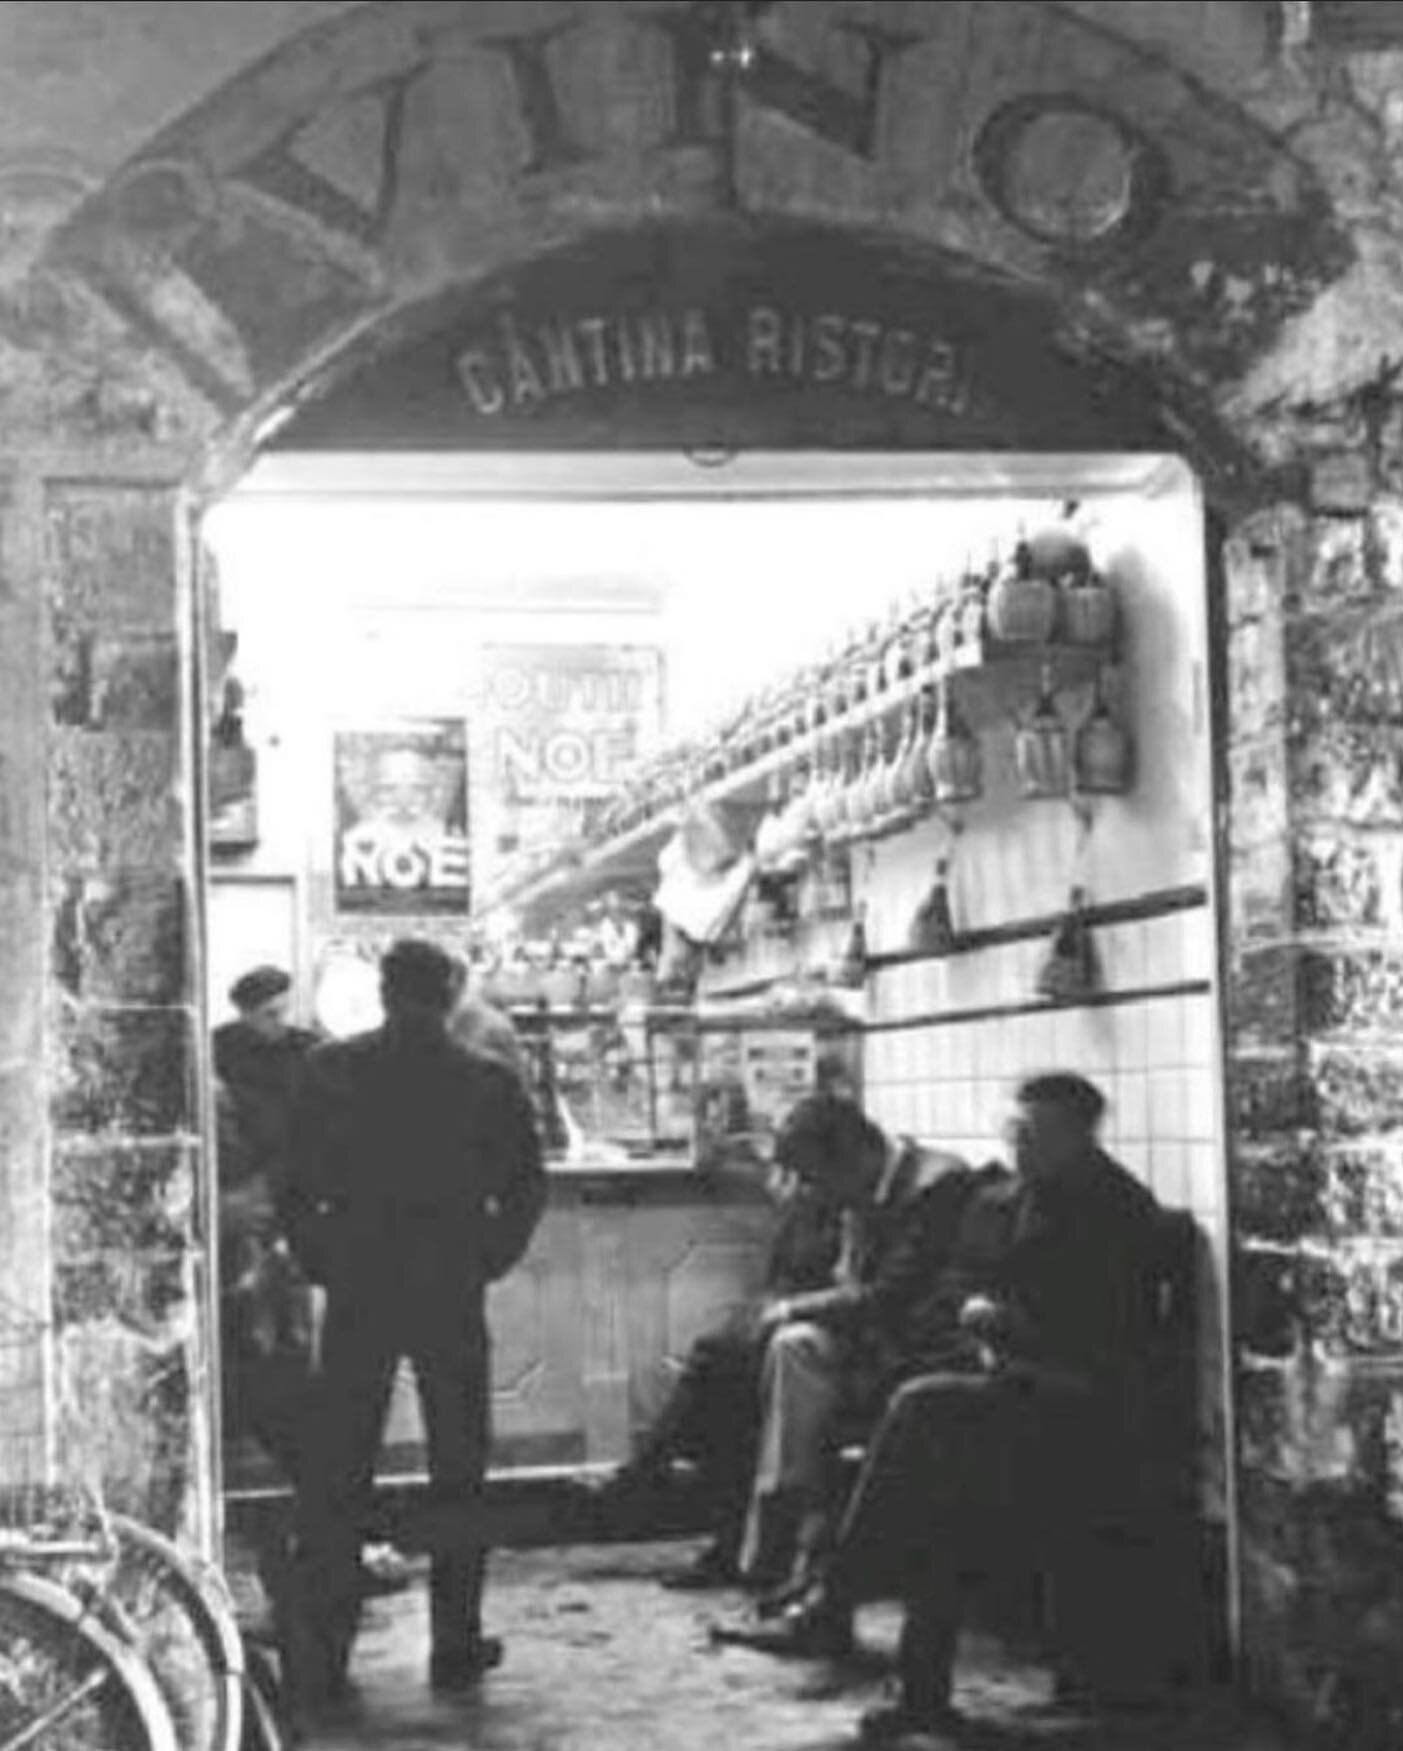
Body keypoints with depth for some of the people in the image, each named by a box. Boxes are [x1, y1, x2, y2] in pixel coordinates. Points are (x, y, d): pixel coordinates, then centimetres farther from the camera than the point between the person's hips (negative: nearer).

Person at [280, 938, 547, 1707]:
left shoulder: (329, 1069, -1)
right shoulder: (488, 1083, -3)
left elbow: (294, 1181, -2)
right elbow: (527, 1187, -2)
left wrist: (320, 1264, 6)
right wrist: (486, 1262, 7)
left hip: (356, 1296, 1)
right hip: (451, 1297, 0)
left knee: (336, 1477, 7)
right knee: (457, 1476, 10)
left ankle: (321, 1656, 7)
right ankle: (455, 1645, 13)